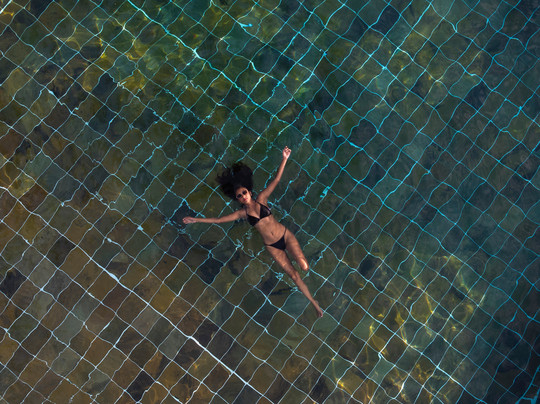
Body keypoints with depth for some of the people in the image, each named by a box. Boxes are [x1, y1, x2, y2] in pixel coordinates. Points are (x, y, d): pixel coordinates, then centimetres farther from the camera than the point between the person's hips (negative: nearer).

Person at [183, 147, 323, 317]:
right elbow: (219, 219, 4)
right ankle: (313, 301, 13)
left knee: (304, 266, -16)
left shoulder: (261, 199, -2)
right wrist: (196, 219, 2)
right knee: (294, 275, 0)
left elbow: (276, 180, -8)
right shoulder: (242, 213, 0)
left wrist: (284, 159, -15)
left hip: (285, 235, -1)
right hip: (272, 246, 1)